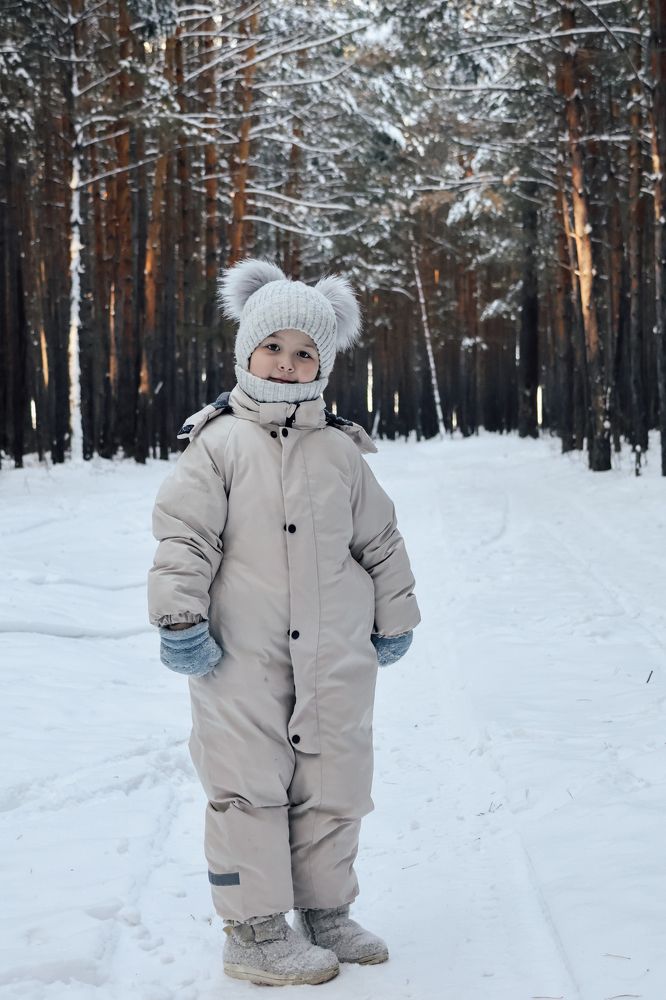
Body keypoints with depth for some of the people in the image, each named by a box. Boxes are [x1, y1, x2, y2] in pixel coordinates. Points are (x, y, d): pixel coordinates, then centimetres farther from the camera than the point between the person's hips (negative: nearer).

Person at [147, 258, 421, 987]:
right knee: (249, 791, 0)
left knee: (334, 786, 11)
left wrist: (394, 620, 18)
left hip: (336, 657, 4)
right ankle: (256, 932, 10)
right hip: (242, 656, -4)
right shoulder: (217, 443, -4)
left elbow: (381, 540, 15)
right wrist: (180, 619, -14)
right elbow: (183, 535, -8)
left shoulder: (342, 450, 7)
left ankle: (325, 914, 27)